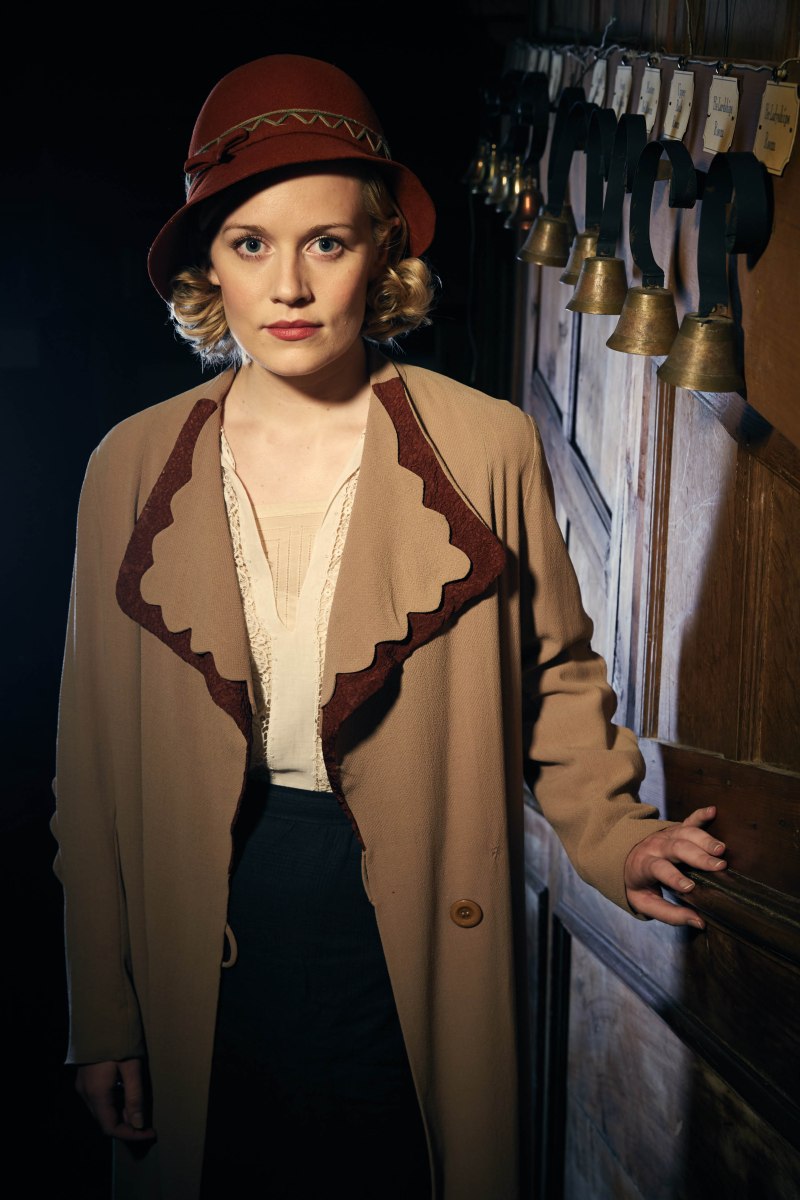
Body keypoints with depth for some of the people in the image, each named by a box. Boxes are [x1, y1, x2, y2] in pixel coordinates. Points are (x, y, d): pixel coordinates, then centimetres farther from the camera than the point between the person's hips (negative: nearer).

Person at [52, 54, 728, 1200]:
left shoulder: (486, 446, -8)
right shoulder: (134, 465, -3)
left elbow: (555, 670, 6)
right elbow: (95, 759, 2)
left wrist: (610, 835, -10)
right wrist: (104, 1017, 3)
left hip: (416, 945, -1)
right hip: (205, 963, 2)